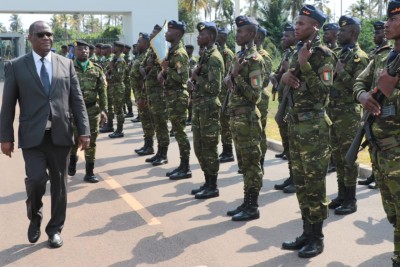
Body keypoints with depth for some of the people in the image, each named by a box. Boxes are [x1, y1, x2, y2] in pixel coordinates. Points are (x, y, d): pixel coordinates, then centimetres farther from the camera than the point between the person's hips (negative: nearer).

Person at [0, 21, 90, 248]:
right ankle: (35, 217, 18)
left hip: (60, 134, 2)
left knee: (59, 183, 7)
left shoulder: (66, 64, 7)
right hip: (32, 135, -2)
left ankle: (55, 229, 24)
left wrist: (84, 130, -2)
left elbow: (77, 100, 6)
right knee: (36, 178, -14)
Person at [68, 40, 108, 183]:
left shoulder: (97, 69, 6)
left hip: (92, 109, 2)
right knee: (73, 139, 7)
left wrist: (103, 109, -1)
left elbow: (103, 91, 6)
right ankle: (72, 160, 37)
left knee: (91, 141, 4)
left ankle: (89, 172, 12)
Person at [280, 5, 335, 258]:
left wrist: (305, 65, -21)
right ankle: (307, 232, 23)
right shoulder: (298, 52, 14)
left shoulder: (324, 55, -10)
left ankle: (317, 237, 10)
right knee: (301, 182, 12)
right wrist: (285, 76, -2)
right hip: (295, 123, 8)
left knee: (314, 183, -2)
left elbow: (323, 91, -18)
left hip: (314, 125, -8)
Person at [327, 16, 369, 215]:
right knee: (337, 157, 13)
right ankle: (341, 195, 23)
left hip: (348, 113, -8)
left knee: (348, 157, -3)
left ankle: (351, 200, 6)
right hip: (333, 111, 8)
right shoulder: (340, 54, 15)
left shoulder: (359, 57, -11)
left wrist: (341, 73, -19)